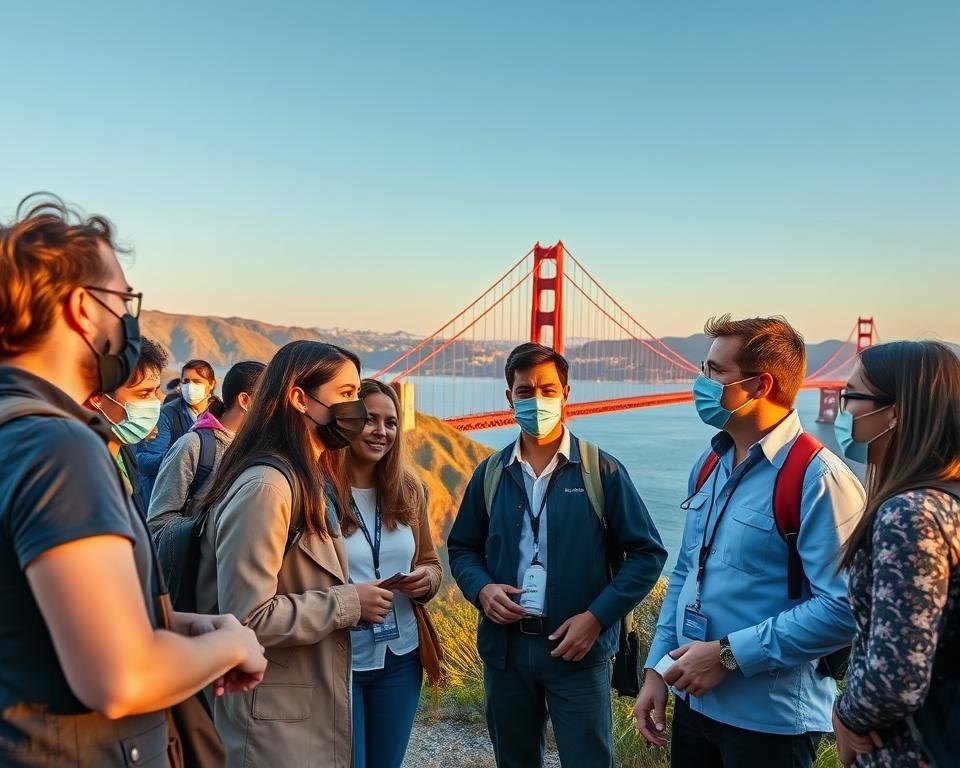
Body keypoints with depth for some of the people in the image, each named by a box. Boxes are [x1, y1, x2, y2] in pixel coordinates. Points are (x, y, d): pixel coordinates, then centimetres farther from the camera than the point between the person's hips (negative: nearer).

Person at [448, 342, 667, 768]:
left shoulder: (601, 470, -7)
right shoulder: (491, 473, 3)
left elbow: (647, 553, -5)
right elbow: (462, 547, 12)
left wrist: (597, 616, -14)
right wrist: (481, 589, -9)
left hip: (578, 647, -3)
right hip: (504, 646, 4)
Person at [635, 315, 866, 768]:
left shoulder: (817, 479, -19)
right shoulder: (709, 465, 5)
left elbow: (842, 608, -24)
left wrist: (729, 654, -20)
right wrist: (656, 669, 5)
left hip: (770, 721, -6)